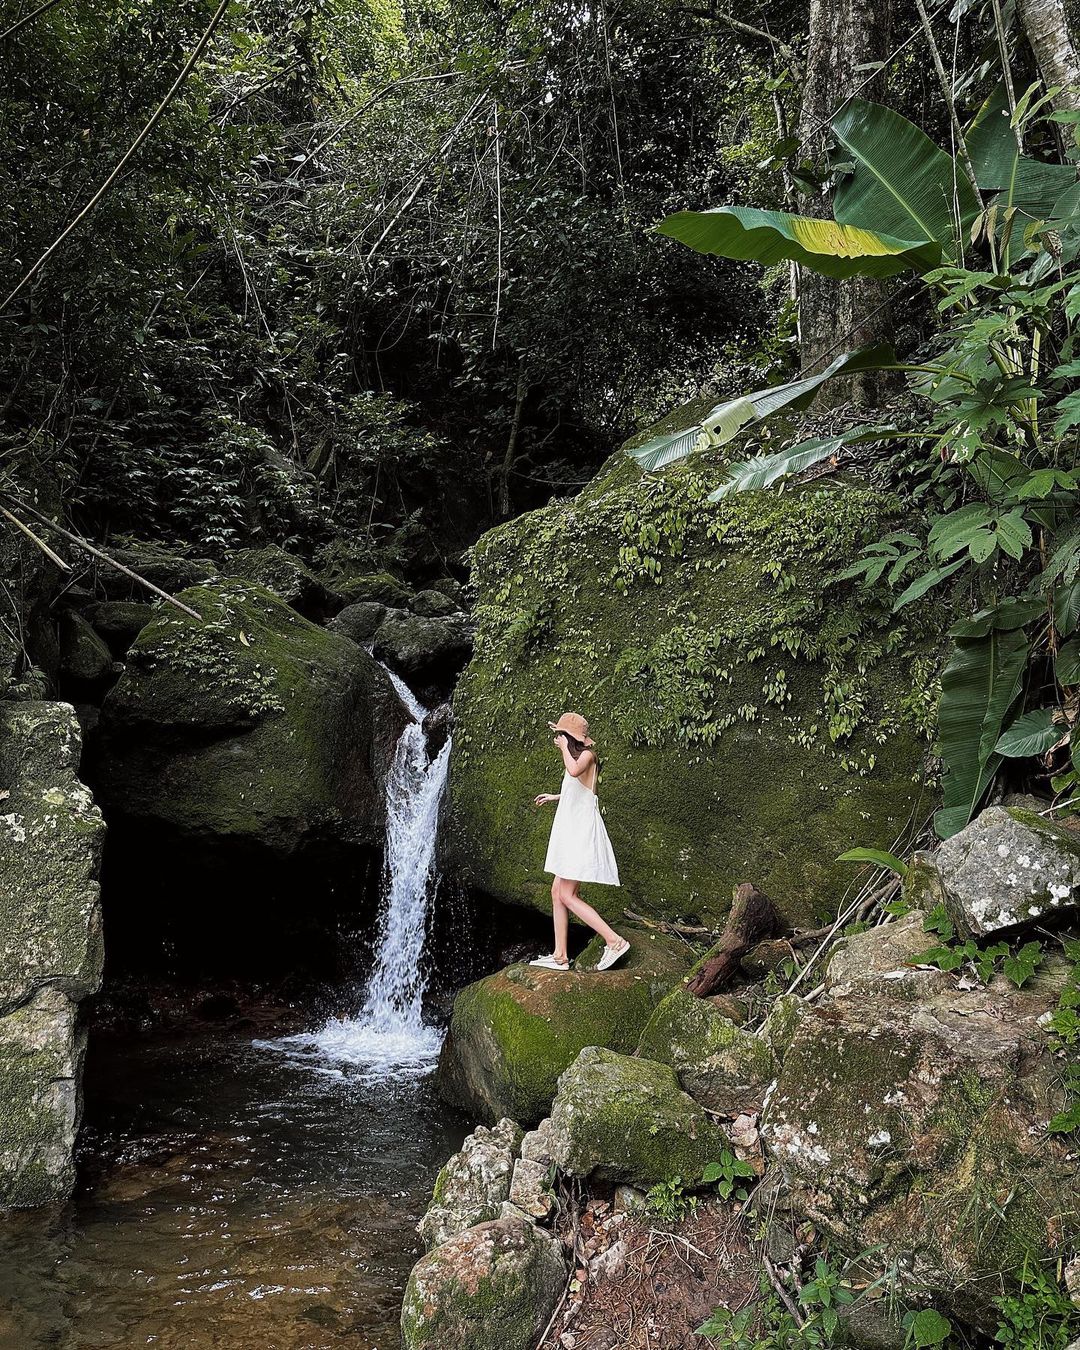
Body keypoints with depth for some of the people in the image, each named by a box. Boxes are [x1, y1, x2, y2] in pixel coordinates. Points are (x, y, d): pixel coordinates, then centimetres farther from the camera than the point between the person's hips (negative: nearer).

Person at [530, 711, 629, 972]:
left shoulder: (586, 755, -11)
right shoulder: (577, 757, 18)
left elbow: (573, 771, -36)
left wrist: (564, 746, -20)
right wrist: (554, 797, 48)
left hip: (582, 831, -10)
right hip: (571, 831, 10)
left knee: (567, 895, -12)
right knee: (557, 892, 7)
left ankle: (614, 941, -11)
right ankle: (560, 956, 9)